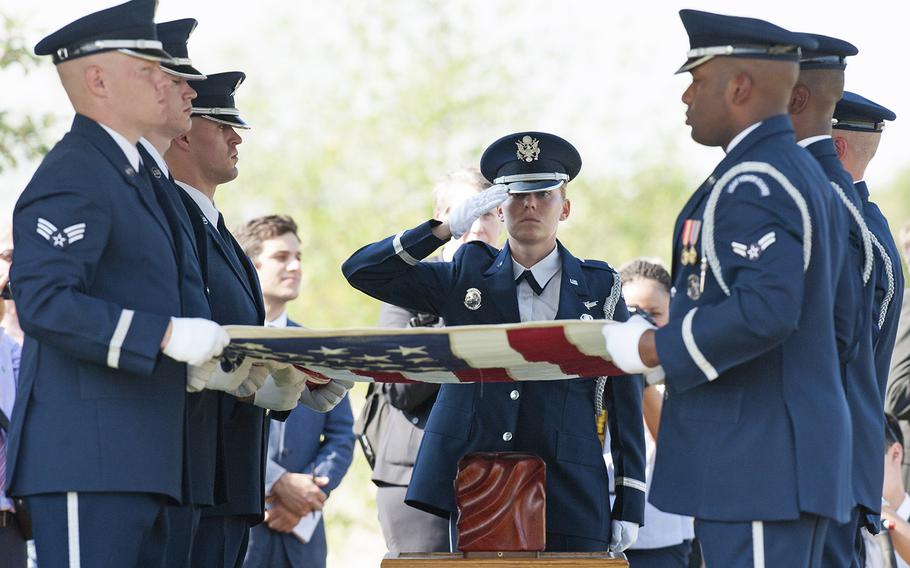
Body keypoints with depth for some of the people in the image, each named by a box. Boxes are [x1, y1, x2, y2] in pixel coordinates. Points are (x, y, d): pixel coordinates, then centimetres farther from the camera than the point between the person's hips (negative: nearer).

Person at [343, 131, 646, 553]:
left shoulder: (599, 289, 7)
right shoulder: (465, 279, 9)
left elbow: (626, 402, 7)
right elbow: (361, 272, 3)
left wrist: (630, 505, 2)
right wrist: (448, 227, -8)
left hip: (570, 500, 0)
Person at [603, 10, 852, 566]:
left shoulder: (751, 186, -15)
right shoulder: (802, 174, 18)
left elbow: (766, 311, -27)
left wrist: (653, 349, -15)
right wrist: (675, 345, 16)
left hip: (754, 456, -11)